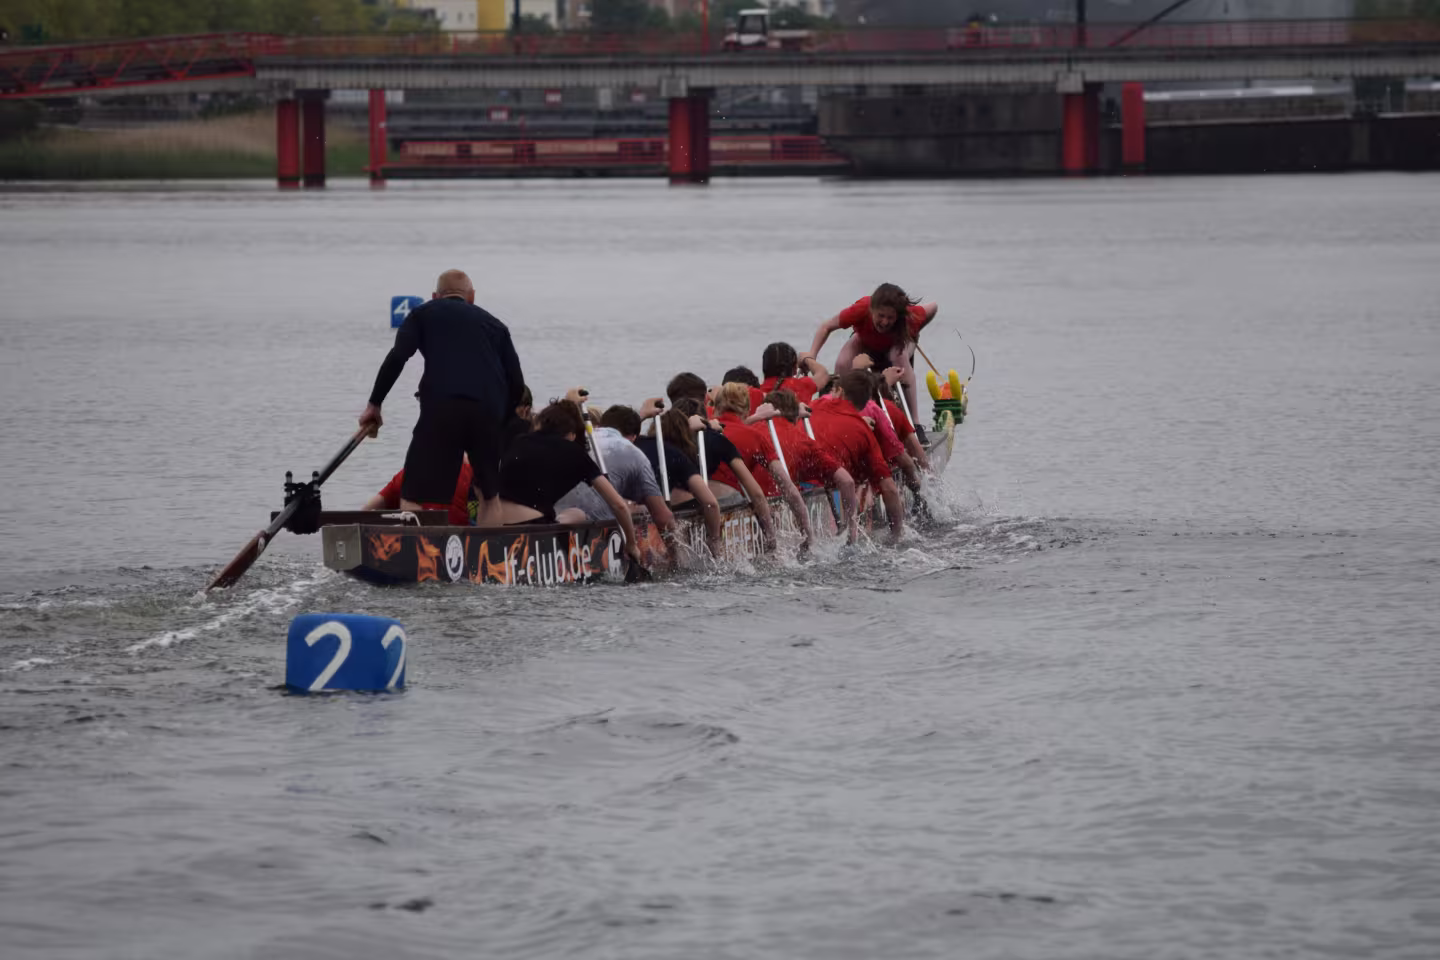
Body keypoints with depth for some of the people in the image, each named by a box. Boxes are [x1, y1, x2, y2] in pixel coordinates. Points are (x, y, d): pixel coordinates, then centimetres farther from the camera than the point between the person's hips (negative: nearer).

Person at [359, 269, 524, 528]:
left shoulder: (424, 314, 20)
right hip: (488, 411, 3)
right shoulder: (493, 324, 27)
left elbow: (397, 358, 3)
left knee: (413, 497, -1)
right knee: (488, 495, 22)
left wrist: (374, 405, 9)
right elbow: (516, 383, 20)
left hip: (441, 408, -3)